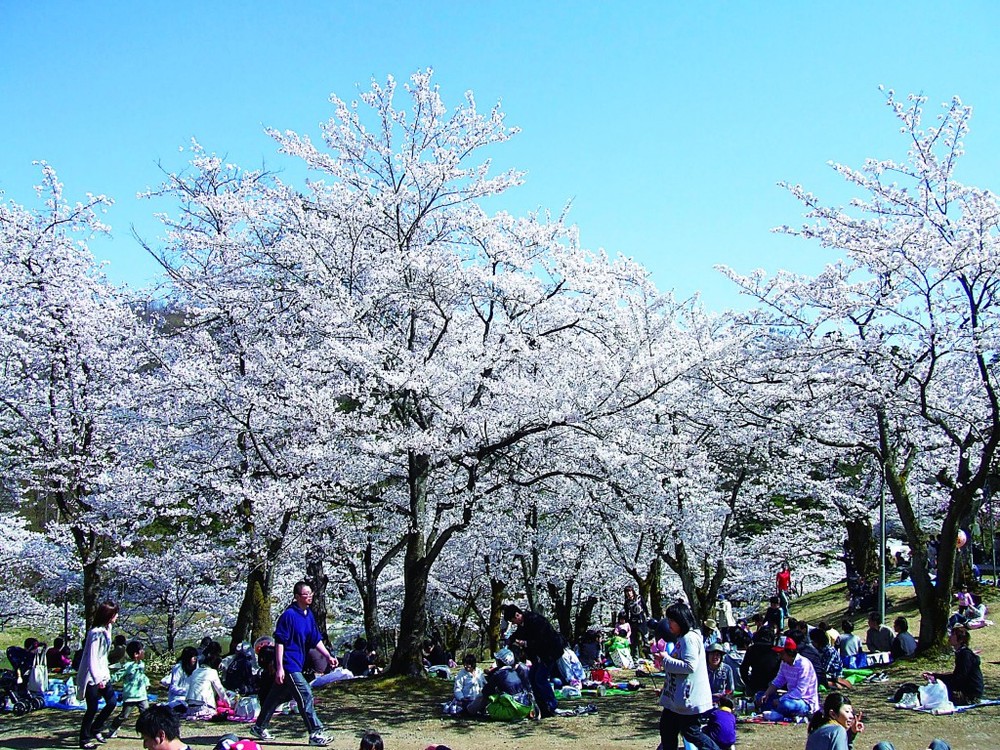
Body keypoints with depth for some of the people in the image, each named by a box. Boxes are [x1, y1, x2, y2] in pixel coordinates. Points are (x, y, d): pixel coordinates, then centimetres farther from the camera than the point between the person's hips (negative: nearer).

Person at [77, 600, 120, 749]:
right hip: (92, 676, -9)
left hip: (102, 674, 9)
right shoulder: (96, 633, -22)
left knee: (112, 702, 8)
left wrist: (105, 673, 15)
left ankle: (95, 730, 25)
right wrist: (98, 679, -22)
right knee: (92, 708, 0)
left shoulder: (107, 629, 6)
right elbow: (92, 657, -23)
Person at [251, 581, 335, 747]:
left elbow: (316, 640, 12)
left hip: (297, 664, 9)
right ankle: (315, 734, -7)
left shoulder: (309, 615, 8)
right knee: (305, 695, -12)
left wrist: (328, 656, 0)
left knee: (277, 697, 19)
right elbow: (279, 642, -17)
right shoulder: (289, 615, -17)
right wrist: (279, 668, -20)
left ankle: (259, 727, 34)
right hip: (288, 665, -9)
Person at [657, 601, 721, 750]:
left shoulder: (690, 638, -18)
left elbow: (689, 666, -26)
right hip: (676, 697, 11)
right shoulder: (681, 638, 14)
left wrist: (666, 660, -19)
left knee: (692, 733, -2)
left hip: (689, 697, -11)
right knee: (667, 728, 16)